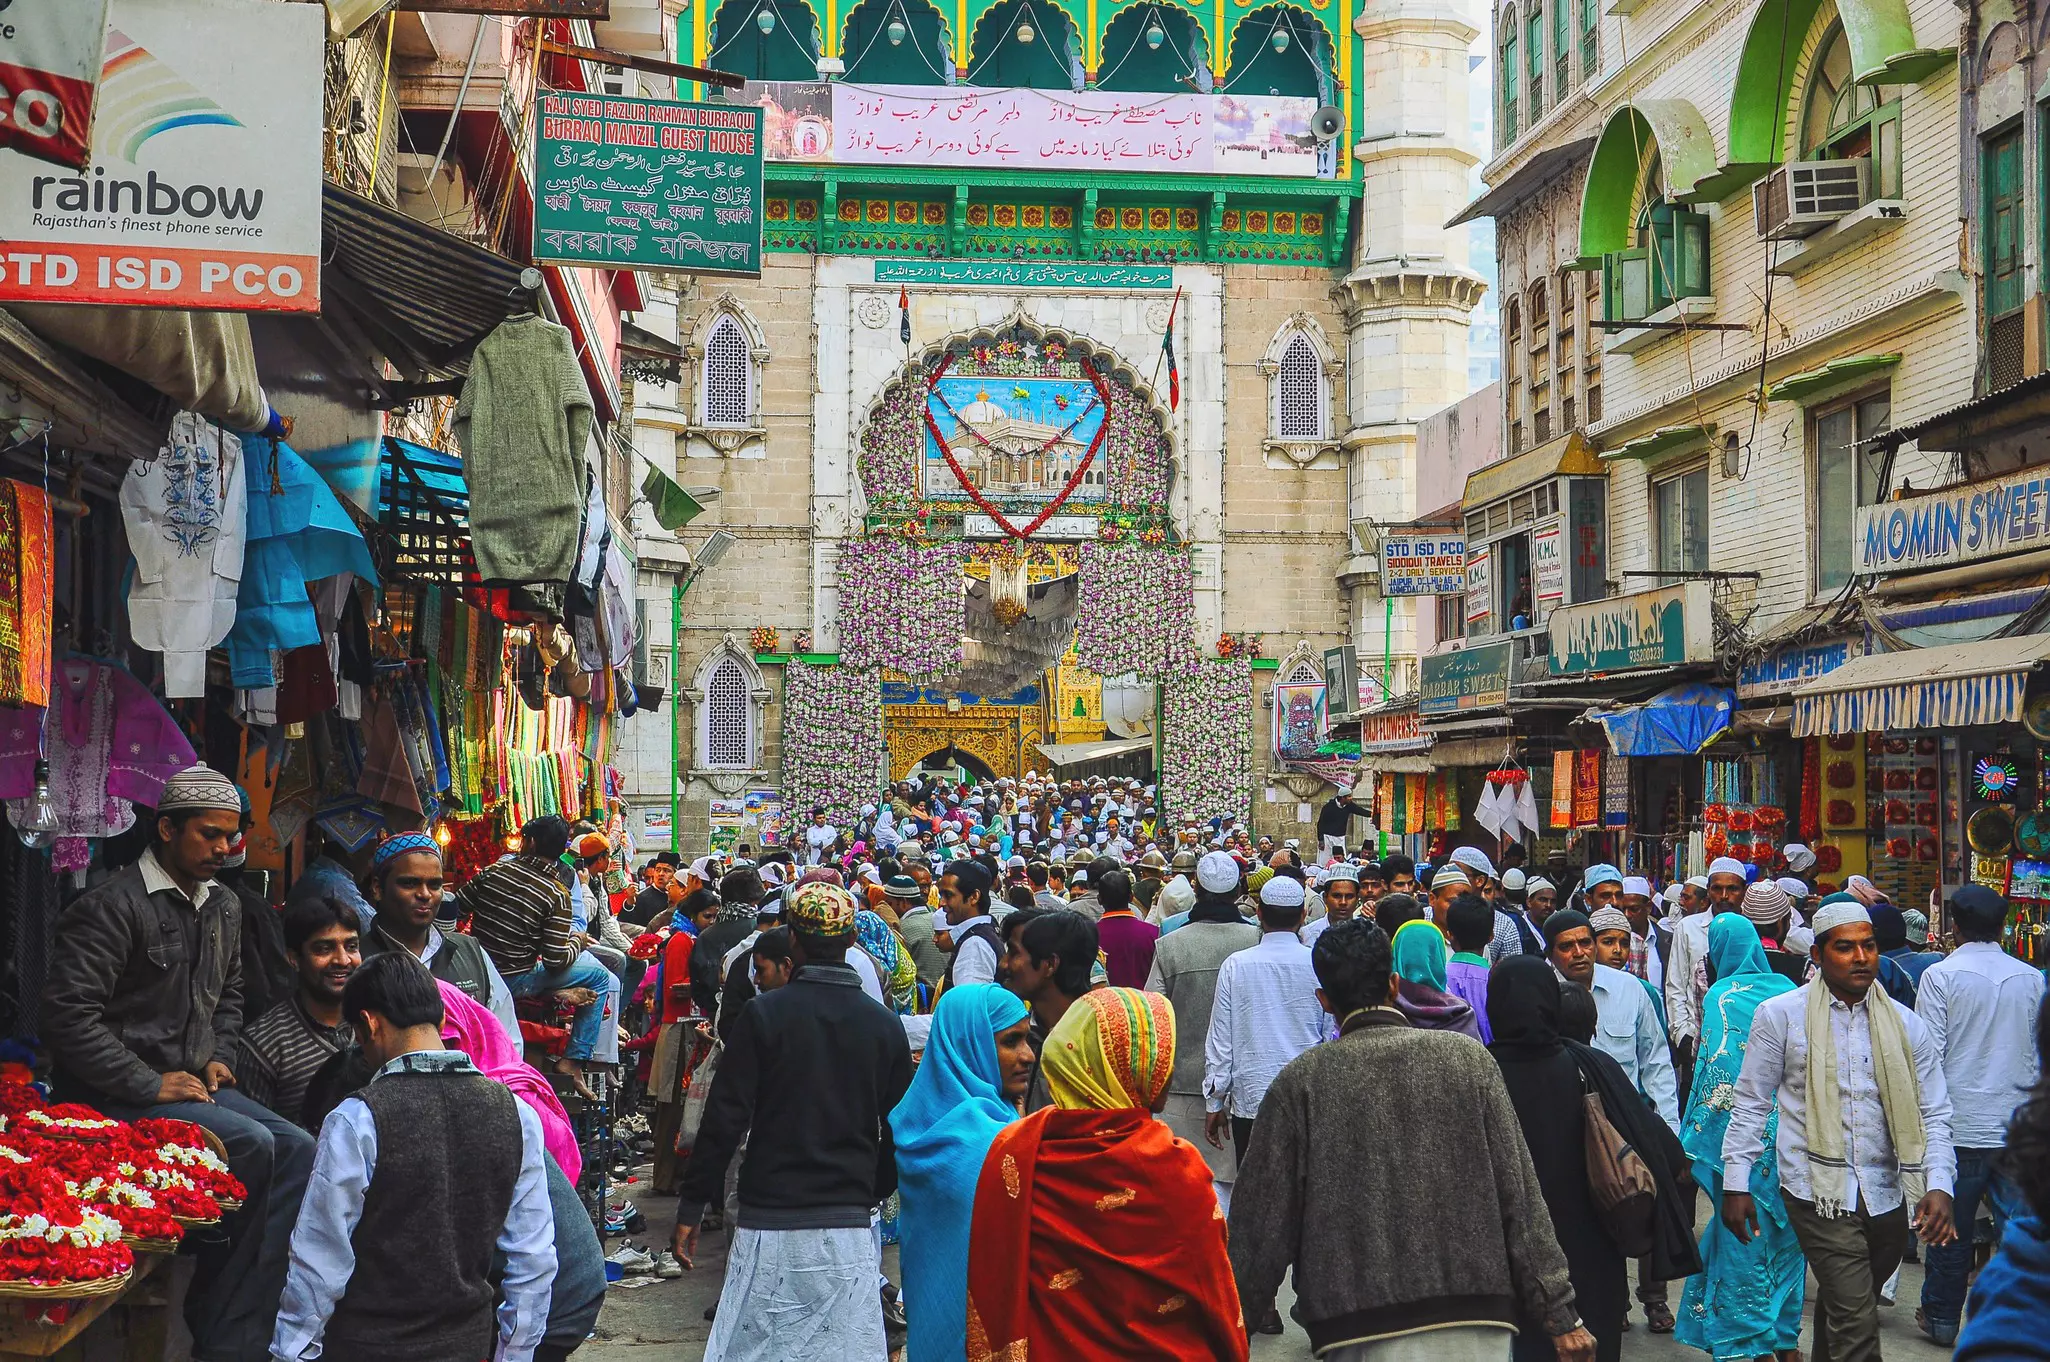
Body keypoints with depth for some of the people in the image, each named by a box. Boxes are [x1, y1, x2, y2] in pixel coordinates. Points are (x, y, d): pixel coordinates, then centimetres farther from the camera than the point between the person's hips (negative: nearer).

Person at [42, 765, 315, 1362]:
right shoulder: (114, 905, -13)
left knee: (297, 1148, -14)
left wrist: (218, 1059, 11)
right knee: (251, 1145, -26)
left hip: (191, 1081, 8)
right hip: (114, 1095, -8)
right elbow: (69, 1013, -19)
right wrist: (151, 1087, -17)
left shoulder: (225, 908, 14)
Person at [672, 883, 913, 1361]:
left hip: (771, 1225, -3)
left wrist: (691, 1206, 1)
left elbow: (725, 1118, -7)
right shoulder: (885, 1025, 4)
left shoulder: (764, 1015, -6)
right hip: (851, 1225, 3)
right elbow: (898, 1130, 11)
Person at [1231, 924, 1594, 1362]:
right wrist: (1560, 1314, 6)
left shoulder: (1302, 1080, -2)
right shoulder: (1468, 1058, 1)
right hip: (1476, 1325, 2)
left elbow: (1264, 1217, 0)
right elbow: (1520, 1198, 1)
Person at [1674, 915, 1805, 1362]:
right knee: (1785, 1233, 15)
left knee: (1743, 1239, 2)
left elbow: (1718, 1072, -14)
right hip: (1792, 1134, 5)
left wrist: (1692, 1141, -11)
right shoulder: (1787, 989, 7)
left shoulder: (1722, 997, -9)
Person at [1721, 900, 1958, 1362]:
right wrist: (1735, 1185, -1)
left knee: (1841, 1306, 18)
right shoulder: (1780, 1015, -2)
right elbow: (1751, 1106, 2)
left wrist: (1939, 1186, -8)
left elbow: (1933, 1114, 7)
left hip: (1887, 1197, 4)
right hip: (1819, 1192, -4)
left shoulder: (1905, 1025, 6)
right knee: (1856, 1323, -12)